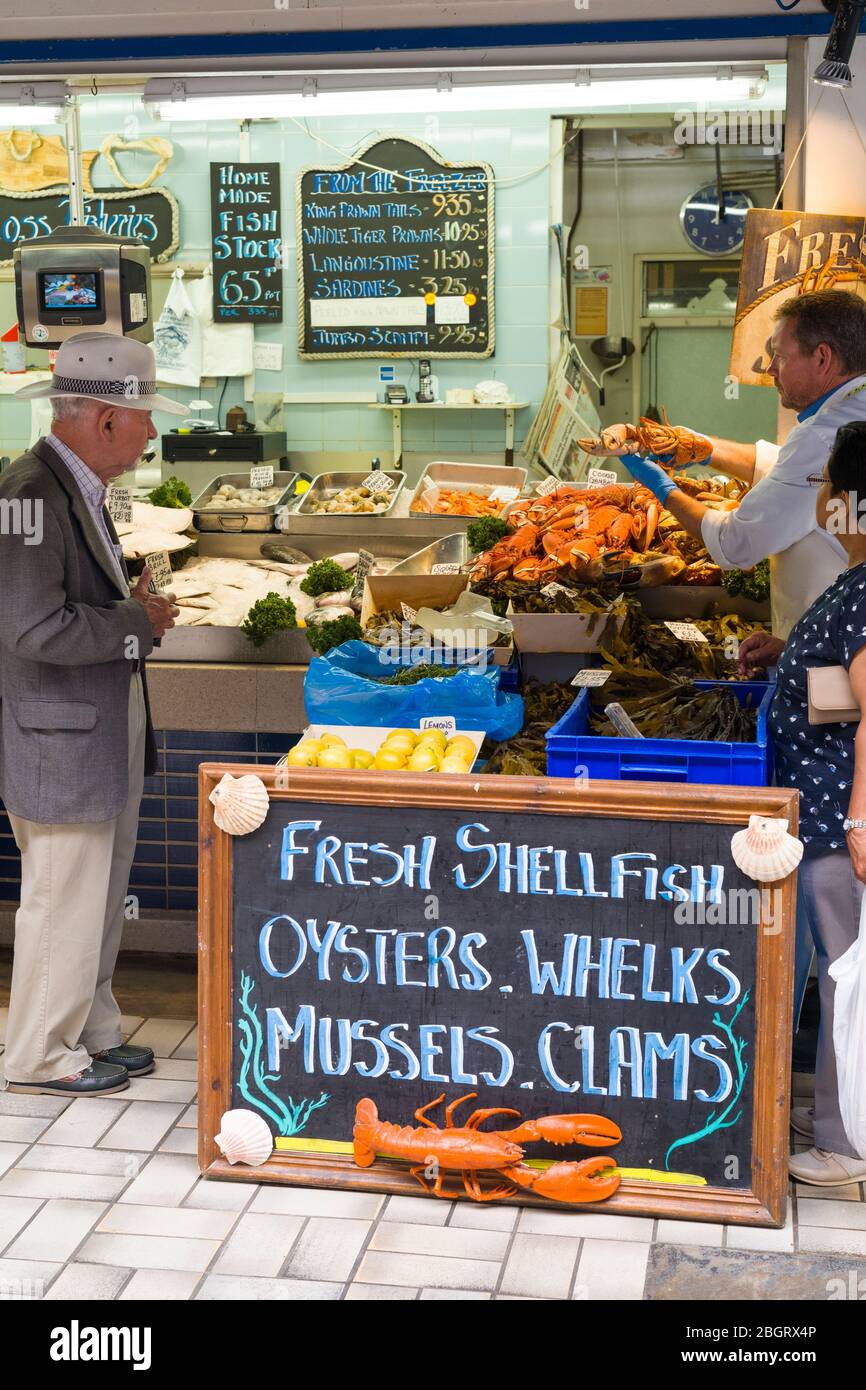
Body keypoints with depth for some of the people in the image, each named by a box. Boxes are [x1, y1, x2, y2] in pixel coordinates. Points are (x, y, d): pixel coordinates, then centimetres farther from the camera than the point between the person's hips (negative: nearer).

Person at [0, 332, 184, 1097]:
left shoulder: (79, 488, 10)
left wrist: (133, 603, 4)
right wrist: (138, 623, -16)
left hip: (106, 731, 10)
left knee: (98, 896, 18)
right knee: (64, 900, 2)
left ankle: (90, 1032, 32)